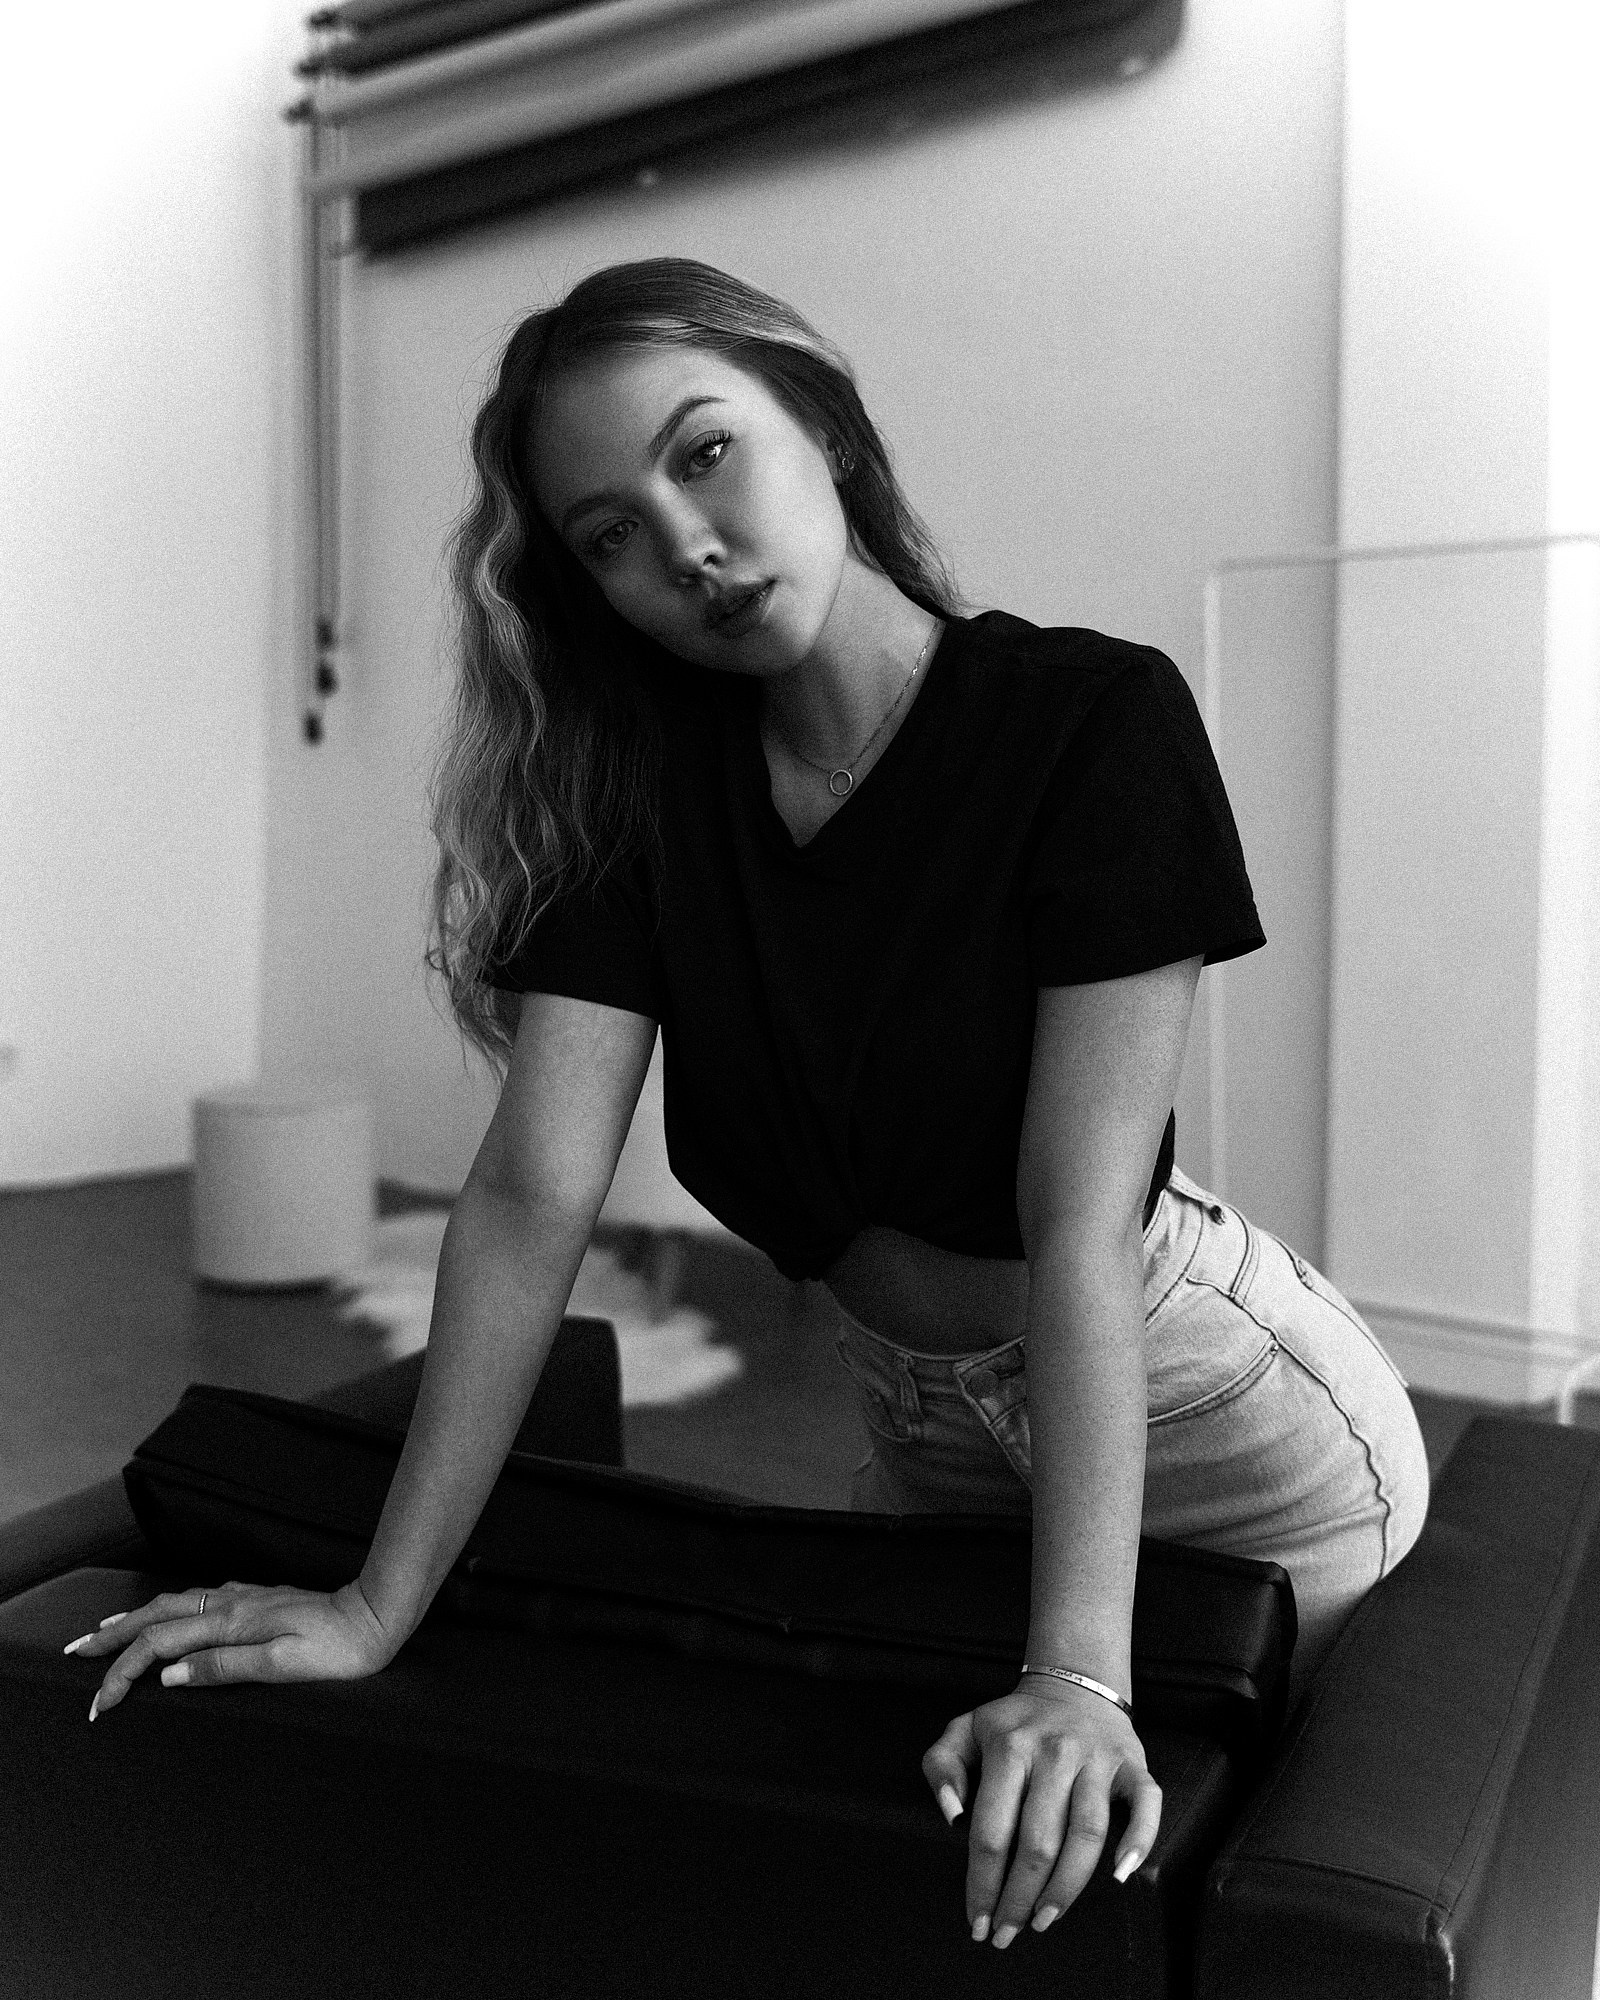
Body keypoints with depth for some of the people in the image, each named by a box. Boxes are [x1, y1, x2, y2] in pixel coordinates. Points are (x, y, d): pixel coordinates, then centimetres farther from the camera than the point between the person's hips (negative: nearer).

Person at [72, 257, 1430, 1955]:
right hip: (928, 1434, 5)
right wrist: (379, 1604, -19)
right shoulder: (635, 784, -11)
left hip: (1210, 1422, -4)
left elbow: (1081, 1219, -31)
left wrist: (1079, 1677, -37)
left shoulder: (1097, 720, -24)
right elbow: (534, 1194, -17)